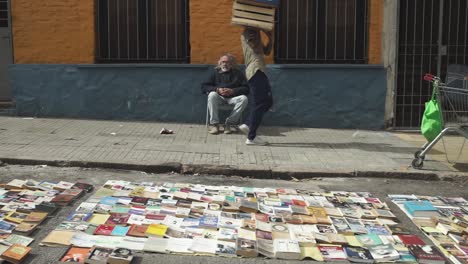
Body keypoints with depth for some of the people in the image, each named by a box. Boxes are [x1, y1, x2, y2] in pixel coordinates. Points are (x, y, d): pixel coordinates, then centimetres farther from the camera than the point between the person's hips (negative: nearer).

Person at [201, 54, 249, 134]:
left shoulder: (238, 73, 12)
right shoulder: (215, 73, 14)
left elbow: (246, 89, 1)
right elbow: (204, 87, 5)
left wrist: (232, 91, -15)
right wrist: (217, 90, -12)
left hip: (233, 97, 0)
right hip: (219, 97, 0)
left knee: (244, 98, -29)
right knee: (212, 95, -33)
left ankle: (229, 123, -25)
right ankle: (214, 124, -29)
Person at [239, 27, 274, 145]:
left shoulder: (254, 33, 25)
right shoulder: (247, 32, -3)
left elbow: (267, 51, 22)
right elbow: (255, 47, -19)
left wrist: (270, 38, 8)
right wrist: (258, 32, -8)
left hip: (259, 70, 10)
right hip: (256, 71, -10)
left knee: (268, 101, 13)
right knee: (259, 104, -10)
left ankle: (247, 124, 14)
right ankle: (251, 137, -7)